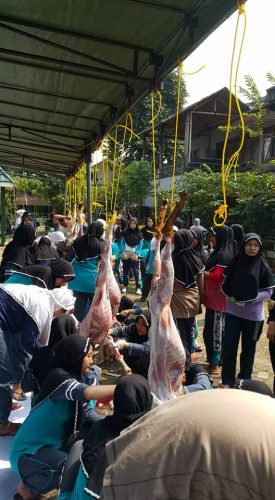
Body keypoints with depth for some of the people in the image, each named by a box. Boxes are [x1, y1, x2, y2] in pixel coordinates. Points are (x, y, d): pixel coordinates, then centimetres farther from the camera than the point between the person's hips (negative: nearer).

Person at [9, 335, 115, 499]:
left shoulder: (74, 377, 4)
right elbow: (87, 392, -42)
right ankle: (28, 485, -2)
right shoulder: (59, 377, -24)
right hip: (28, 451, -9)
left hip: (52, 445, 9)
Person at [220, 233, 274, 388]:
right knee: (229, 346, 2)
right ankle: (227, 380, 17)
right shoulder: (235, 262, -2)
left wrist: (252, 299, -18)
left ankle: (244, 379, 30)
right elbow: (225, 284, 5)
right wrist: (230, 295, -13)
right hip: (233, 312, 1)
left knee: (248, 348, 13)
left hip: (253, 315, -1)